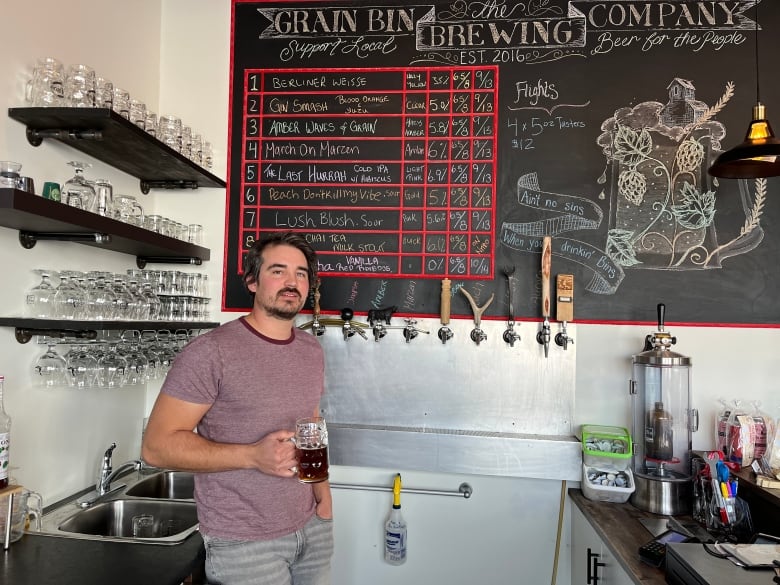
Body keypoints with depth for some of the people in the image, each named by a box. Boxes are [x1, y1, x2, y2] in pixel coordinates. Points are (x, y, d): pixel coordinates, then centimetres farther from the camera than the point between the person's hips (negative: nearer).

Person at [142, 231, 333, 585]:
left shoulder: (312, 351, 4)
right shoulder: (210, 352, -16)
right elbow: (157, 445, -17)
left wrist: (322, 494, 3)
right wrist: (252, 455, -26)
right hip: (243, 543, -5)